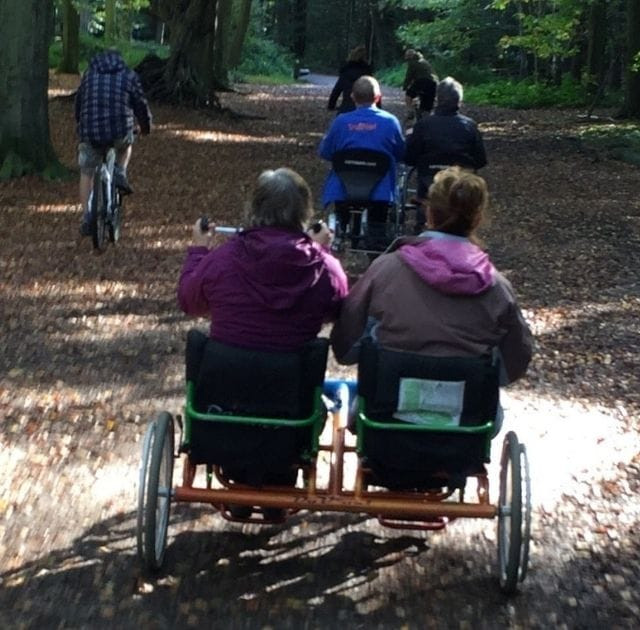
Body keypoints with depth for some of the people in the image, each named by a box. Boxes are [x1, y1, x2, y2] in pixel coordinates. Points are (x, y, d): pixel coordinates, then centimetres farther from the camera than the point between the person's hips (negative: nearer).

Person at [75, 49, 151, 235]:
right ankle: (120, 173, 12)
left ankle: (86, 219, 13)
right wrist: (146, 126, 34)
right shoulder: (129, 76, 9)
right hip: (120, 132, -1)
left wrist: (82, 125, 41)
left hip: (91, 134, 1)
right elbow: (141, 105, 14)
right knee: (125, 143, 36)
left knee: (86, 174, 19)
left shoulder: (89, 75, 15)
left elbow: (79, 103, 24)